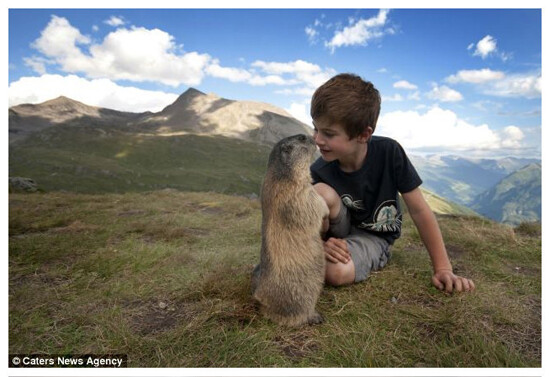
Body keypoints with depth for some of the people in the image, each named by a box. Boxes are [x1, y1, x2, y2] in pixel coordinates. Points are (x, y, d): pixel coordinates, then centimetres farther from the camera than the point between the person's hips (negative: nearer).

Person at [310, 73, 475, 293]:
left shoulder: (389, 153, -22)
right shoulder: (320, 171, -20)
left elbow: (419, 211, -15)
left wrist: (443, 269, -14)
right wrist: (320, 245, -35)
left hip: (374, 236, -1)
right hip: (338, 229, 1)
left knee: (338, 272, -35)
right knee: (320, 193, -34)